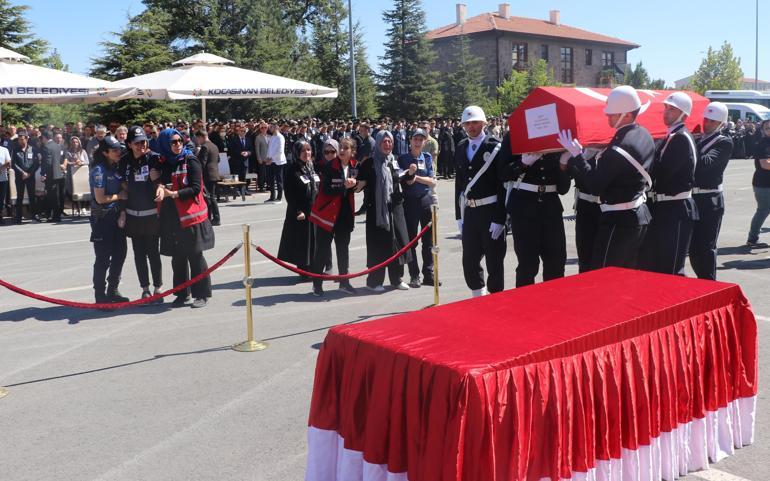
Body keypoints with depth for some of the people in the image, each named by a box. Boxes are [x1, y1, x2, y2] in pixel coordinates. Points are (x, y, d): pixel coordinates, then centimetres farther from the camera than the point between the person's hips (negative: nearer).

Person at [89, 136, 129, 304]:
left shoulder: (117, 167, 8)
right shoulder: (99, 170, -14)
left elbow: (123, 191, 5)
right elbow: (100, 198, -18)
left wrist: (123, 213, -7)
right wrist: (119, 196, -6)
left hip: (117, 217, 7)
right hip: (102, 218, -7)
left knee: (120, 254, 12)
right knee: (103, 258, -2)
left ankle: (112, 291, 27)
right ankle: (100, 296, 8)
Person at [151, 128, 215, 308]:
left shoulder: (191, 161, -6)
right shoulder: (162, 163, 9)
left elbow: (196, 188, -12)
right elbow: (160, 184, 15)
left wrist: (173, 194, -18)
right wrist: (158, 183, -7)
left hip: (191, 216, -5)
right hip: (171, 217, 5)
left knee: (195, 255, 0)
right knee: (177, 257, 10)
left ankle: (202, 294, 9)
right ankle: (182, 294, 21)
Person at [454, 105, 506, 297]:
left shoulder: (495, 147, -8)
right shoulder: (460, 148, 9)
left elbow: (503, 185, -11)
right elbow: (458, 182, 12)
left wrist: (499, 218, -14)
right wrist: (459, 215, 9)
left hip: (490, 211, -5)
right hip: (469, 211, 5)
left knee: (494, 260, 6)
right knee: (469, 261, 12)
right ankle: (479, 296, 29)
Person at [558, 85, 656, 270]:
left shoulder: (619, 147, -24)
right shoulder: (644, 135, 6)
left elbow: (594, 185, -20)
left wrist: (576, 154, -16)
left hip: (618, 221, -10)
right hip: (640, 215, 10)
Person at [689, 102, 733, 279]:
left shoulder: (724, 142, -6)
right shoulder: (697, 139, 14)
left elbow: (706, 162, -23)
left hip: (710, 202, -6)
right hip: (693, 199, 6)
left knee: (706, 247, -4)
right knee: (693, 246, 12)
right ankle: (703, 282, 26)